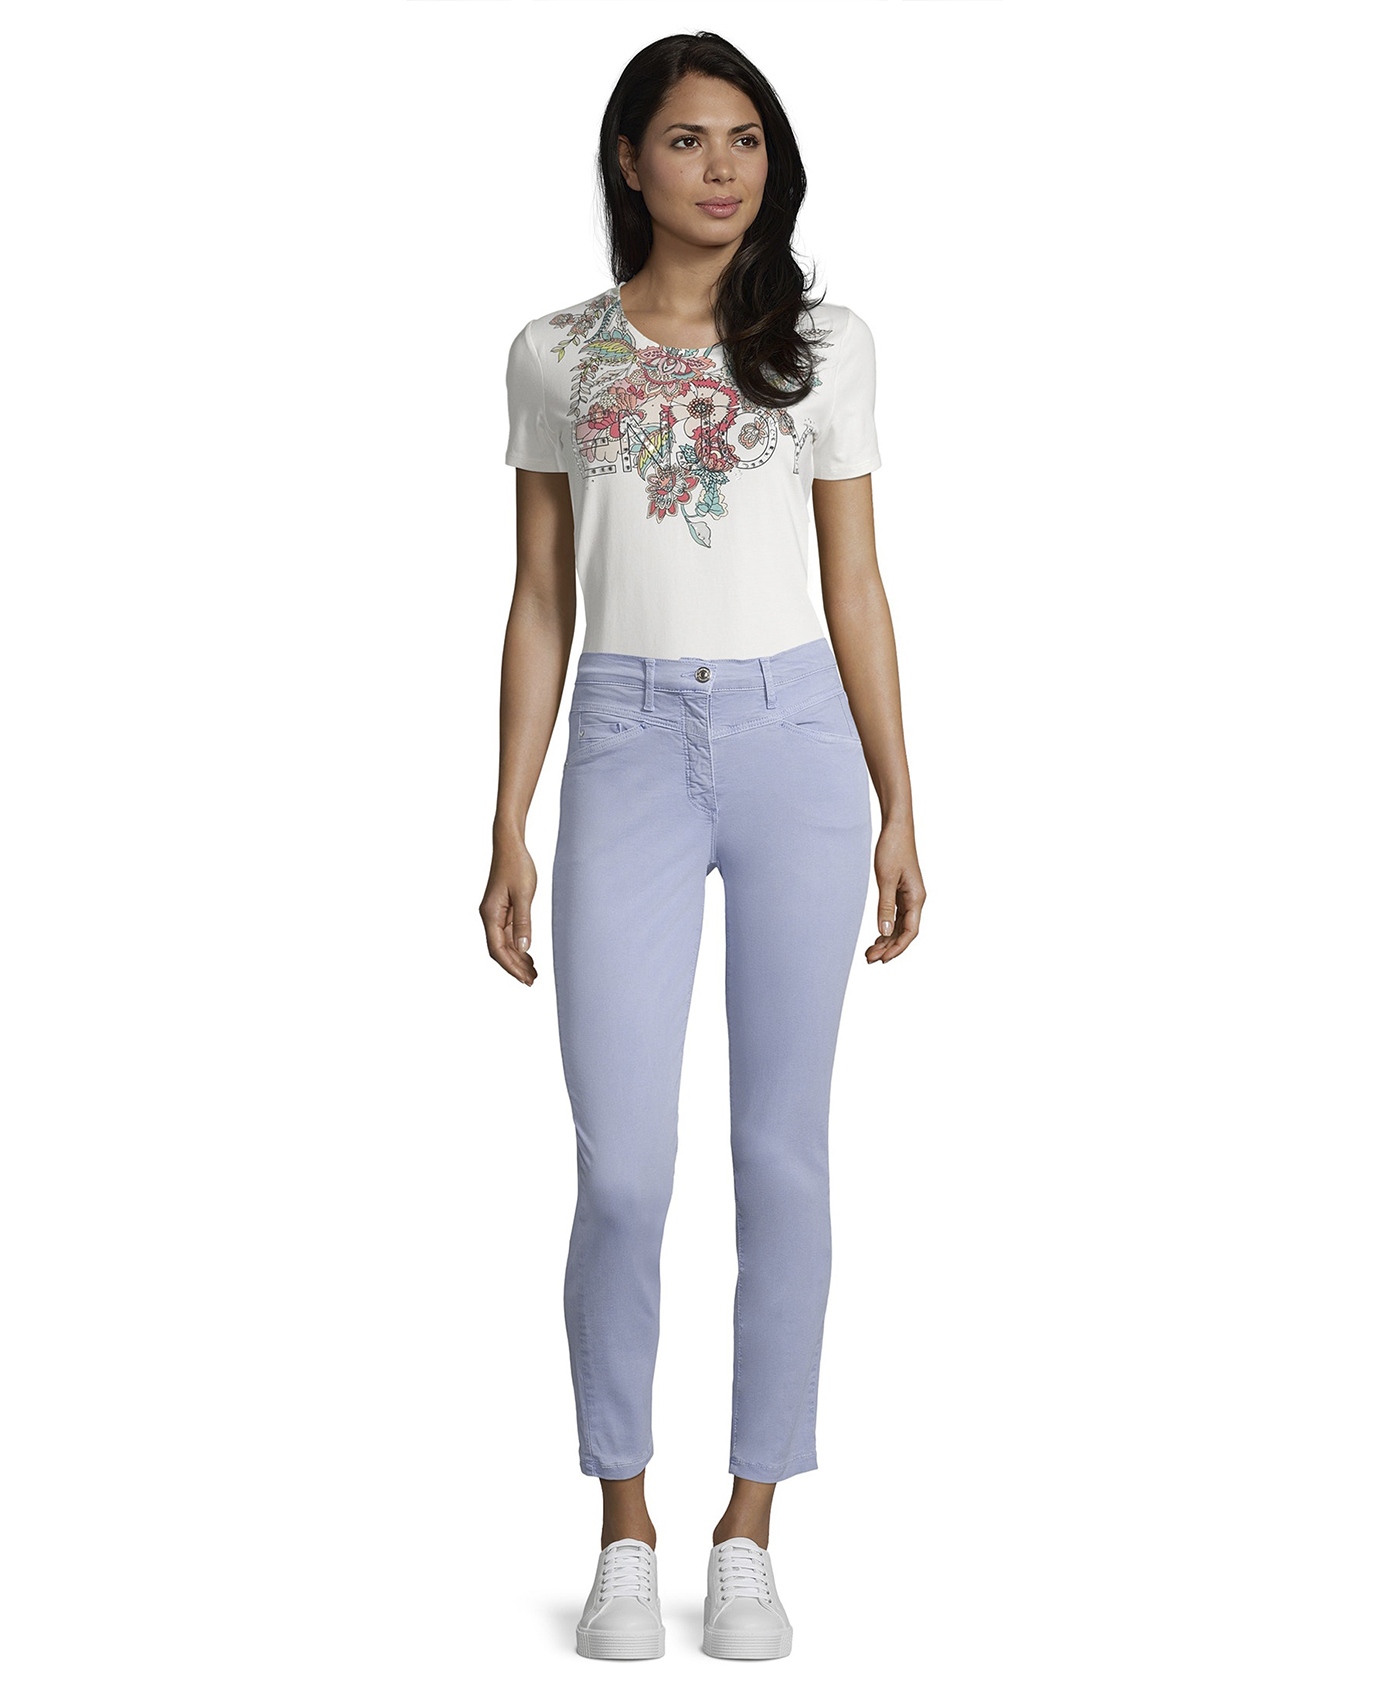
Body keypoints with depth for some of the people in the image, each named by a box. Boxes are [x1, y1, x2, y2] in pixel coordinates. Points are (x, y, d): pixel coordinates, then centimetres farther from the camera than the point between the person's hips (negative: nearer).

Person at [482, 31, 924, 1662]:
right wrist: (509, 826, 3)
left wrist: (898, 809, 5)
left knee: (781, 1153, 4)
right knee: (623, 1171, -5)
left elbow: (856, 588, 8)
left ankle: (747, 1532, 16)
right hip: (628, 751, 0)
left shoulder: (824, 346, 7)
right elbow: (540, 602, 9)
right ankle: (624, 1531, 14)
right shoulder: (555, 353, 8)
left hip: (798, 745, 0)